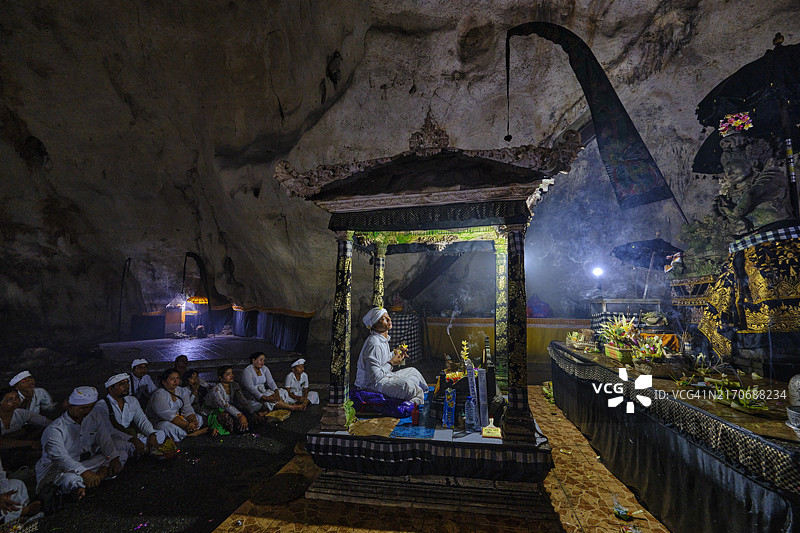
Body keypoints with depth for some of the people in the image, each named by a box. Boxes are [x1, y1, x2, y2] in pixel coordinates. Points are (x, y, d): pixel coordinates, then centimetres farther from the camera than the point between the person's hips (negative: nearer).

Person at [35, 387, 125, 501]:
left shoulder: (92, 422, 6)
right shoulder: (54, 430, -16)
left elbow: (105, 440, 0)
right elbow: (59, 457, -29)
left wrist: (114, 458, -20)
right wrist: (84, 472, -42)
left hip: (84, 463, 7)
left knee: (121, 453, -8)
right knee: (71, 479, -42)